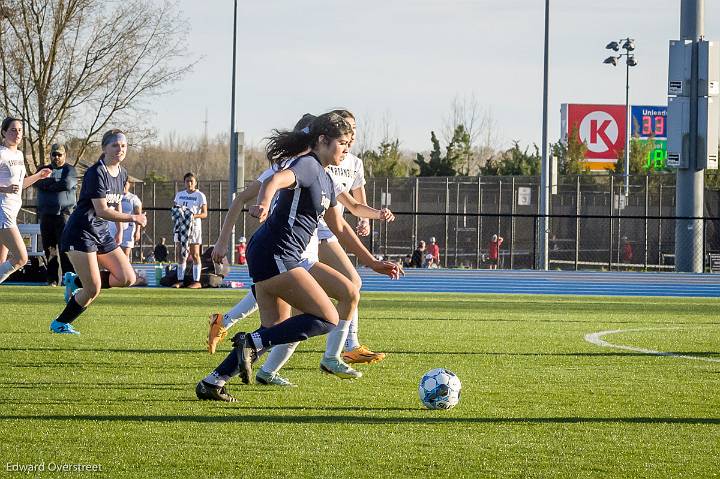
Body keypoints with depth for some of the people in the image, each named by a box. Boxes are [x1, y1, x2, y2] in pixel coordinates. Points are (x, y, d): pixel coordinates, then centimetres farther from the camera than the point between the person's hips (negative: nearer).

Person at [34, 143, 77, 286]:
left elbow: (68, 184, -13)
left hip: (64, 213, -4)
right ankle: (52, 278, 7)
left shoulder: (69, 169, 7)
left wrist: (49, 185, -3)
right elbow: (37, 182, -2)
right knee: (49, 247, 3)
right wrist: (57, 181, -10)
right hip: (46, 214, 4)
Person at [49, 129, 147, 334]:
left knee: (128, 278, -3)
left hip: (102, 233, 8)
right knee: (93, 289, -12)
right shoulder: (96, 173, -18)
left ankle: (76, 282, 15)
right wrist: (133, 218, -20)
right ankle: (60, 324, 9)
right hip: (80, 232, -8)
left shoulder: (122, 174, 9)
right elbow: (102, 211, -23)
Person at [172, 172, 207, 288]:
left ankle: (196, 281, -3)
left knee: (194, 255, -4)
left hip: (194, 226, -5)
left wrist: (194, 216, -23)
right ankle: (180, 280, 9)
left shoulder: (200, 195, -1)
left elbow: (204, 214, -4)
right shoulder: (179, 195, 14)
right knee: (180, 254, 4)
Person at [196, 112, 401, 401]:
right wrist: (264, 203, -54)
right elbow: (276, 180, -31)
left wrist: (373, 263, 32)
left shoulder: (325, 179, 21)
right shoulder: (308, 166, -9)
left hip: (289, 259, 10)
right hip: (273, 256, -10)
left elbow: (339, 228, 31)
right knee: (328, 319, -13)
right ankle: (252, 343, -15)